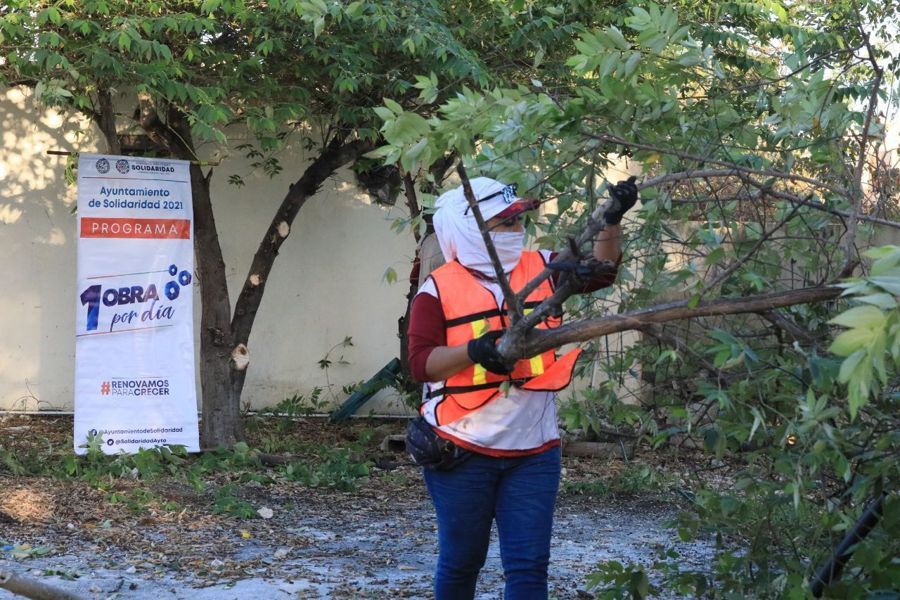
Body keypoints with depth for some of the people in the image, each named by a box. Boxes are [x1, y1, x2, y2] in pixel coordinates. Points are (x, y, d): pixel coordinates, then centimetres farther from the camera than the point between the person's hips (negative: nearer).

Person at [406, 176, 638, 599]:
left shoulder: (540, 269, 7)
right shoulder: (439, 289, -4)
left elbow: (600, 270, 3)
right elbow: (420, 362, -11)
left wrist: (611, 221, -12)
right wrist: (474, 350, -28)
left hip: (533, 453, 2)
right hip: (463, 453, -2)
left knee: (528, 565, -2)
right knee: (461, 561, 11)